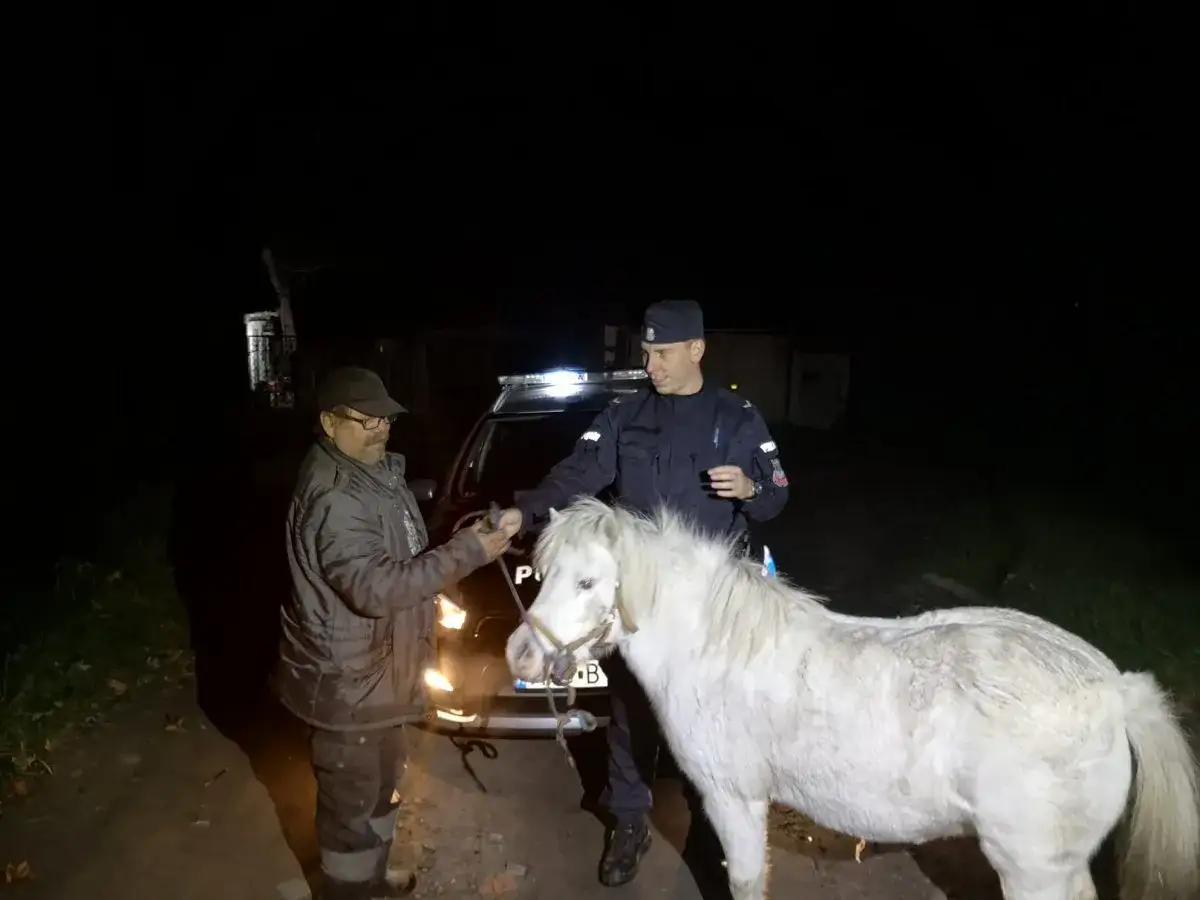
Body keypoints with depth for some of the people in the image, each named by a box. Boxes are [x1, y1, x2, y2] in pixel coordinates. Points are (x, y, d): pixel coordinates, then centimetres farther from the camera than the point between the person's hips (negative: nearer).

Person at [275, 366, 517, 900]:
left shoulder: (376, 473, 5)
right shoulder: (334, 498, -28)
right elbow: (375, 587, -35)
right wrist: (465, 552, -34)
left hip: (380, 666, 10)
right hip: (347, 677, -10)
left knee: (380, 781, 27)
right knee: (350, 797, 9)